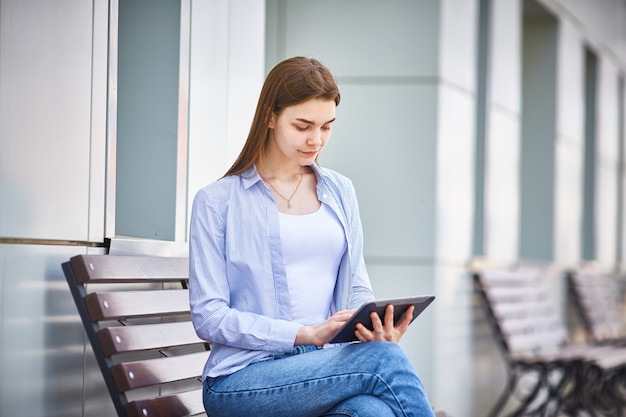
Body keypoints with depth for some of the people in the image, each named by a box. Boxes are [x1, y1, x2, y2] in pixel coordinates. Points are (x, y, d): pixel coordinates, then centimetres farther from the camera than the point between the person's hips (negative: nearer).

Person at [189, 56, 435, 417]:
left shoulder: (340, 191, 17)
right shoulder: (217, 202, 2)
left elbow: (358, 288, 16)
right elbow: (208, 316, -3)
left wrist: (377, 328, -10)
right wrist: (308, 333, -15)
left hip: (327, 366, 4)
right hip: (241, 380, -3)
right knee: (385, 360, -32)